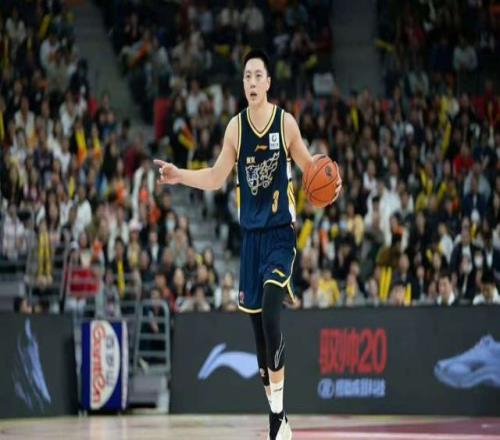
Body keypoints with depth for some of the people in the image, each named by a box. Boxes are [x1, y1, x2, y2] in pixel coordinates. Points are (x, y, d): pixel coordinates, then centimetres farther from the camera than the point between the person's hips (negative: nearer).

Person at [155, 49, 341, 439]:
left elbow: (310, 167, 5)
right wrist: (179, 176, -1)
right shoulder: (236, 128, 2)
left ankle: (279, 409, -16)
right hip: (251, 232, 4)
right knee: (256, 320, 5)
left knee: (270, 313, -21)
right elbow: (216, 179, 11)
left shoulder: (286, 123, -5)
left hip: (281, 232, -4)